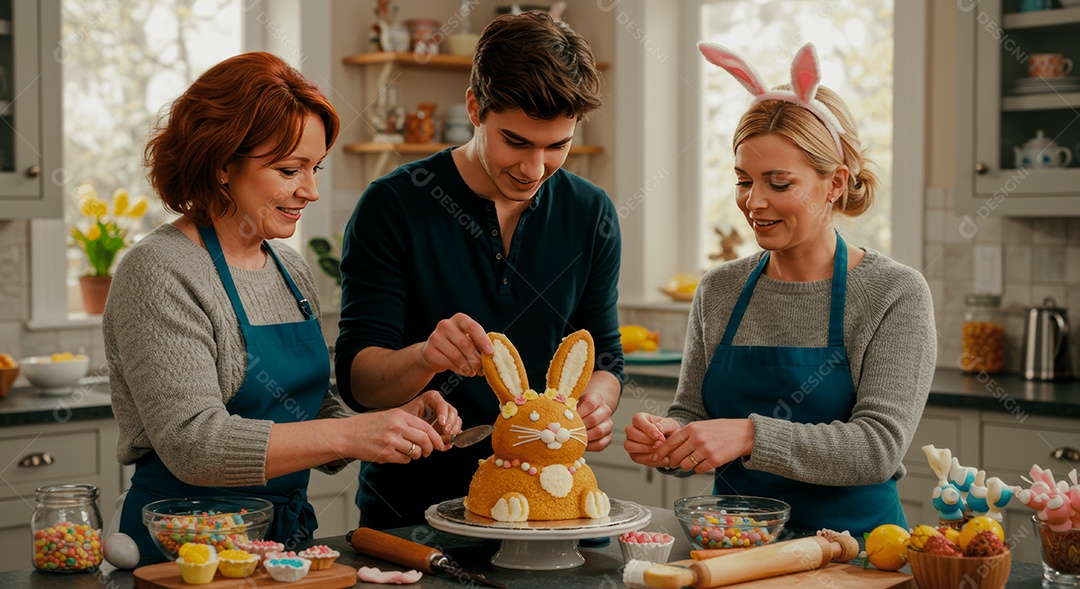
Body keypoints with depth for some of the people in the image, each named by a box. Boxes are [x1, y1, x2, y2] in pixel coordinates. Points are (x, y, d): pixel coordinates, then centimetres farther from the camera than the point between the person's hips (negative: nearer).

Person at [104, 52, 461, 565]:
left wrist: (394, 422, -3)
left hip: (289, 535, 7)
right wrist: (350, 433, -24)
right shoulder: (160, 273, -11)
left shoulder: (290, 271, 13)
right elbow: (194, 444, -19)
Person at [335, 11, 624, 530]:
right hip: (409, 508, -3)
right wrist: (424, 358, -31)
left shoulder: (590, 214, 6)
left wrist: (597, 400, -10)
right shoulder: (392, 207, -7)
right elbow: (357, 379, -10)